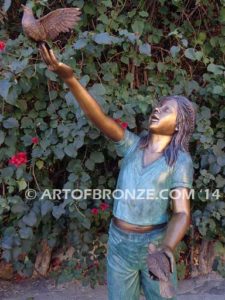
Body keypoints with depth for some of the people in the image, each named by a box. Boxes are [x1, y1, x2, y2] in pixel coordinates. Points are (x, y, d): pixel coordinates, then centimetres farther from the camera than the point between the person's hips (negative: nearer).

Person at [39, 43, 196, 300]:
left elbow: (182, 213, -18)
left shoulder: (180, 161, -11)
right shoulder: (133, 145, -4)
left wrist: (167, 250, -38)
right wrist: (69, 77, -34)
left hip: (155, 244, -2)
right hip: (119, 243, 2)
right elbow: (99, 118, -19)